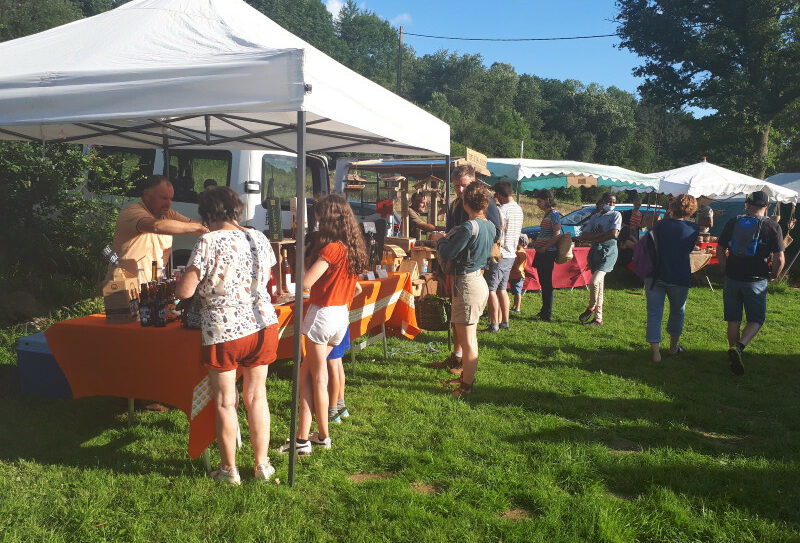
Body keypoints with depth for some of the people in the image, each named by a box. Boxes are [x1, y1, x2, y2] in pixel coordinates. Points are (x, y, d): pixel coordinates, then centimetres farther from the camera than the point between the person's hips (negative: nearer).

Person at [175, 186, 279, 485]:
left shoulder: (209, 242, -12)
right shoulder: (259, 238, 4)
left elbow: (185, 291, -13)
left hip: (224, 330, -5)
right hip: (263, 325, 5)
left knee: (225, 402, 10)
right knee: (257, 397, 15)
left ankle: (229, 469, 22)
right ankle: (262, 465, 25)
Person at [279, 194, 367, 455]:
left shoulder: (332, 248, -17)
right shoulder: (353, 247, 9)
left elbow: (305, 282, -22)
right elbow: (355, 288, 18)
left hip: (322, 314, -8)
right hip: (342, 316, 8)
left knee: (318, 378, 5)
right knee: (306, 373, 13)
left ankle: (323, 436, 16)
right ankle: (303, 436, 14)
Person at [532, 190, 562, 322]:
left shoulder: (554, 214, -11)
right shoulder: (547, 214, 17)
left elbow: (557, 235, -19)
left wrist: (544, 248, -17)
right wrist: (536, 243, 13)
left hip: (548, 253, -10)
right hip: (542, 253, 10)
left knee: (547, 283, -6)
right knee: (543, 282, 15)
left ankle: (548, 314, -1)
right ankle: (544, 310, 26)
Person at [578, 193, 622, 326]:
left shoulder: (616, 215, 4)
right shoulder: (594, 217, 15)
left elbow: (614, 233, -12)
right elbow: (583, 236, 4)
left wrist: (594, 237, -4)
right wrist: (602, 234, -8)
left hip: (609, 251, -5)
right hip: (595, 250, 5)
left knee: (594, 281, -19)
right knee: (599, 285, 7)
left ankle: (591, 307, 5)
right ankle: (598, 318, 12)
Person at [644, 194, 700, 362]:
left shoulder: (660, 225, -4)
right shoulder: (693, 229, -5)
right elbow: (689, 250, 9)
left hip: (655, 275, 0)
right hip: (680, 277, 0)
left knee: (654, 313, 3)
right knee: (677, 312, 20)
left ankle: (655, 351, -6)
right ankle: (673, 347, 34)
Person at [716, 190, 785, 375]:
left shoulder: (732, 223, 1)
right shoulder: (772, 226, -7)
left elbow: (720, 250, 4)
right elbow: (779, 259, -9)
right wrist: (773, 276, 8)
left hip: (732, 279, 2)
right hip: (756, 281, -2)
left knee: (733, 320, 13)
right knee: (756, 320, 9)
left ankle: (733, 350, 20)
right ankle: (739, 346, -14)